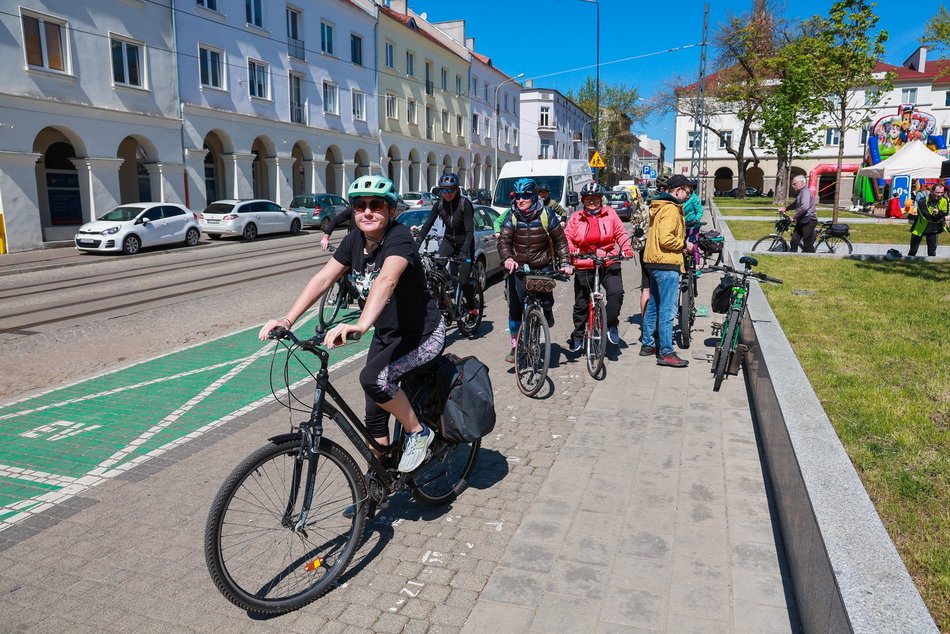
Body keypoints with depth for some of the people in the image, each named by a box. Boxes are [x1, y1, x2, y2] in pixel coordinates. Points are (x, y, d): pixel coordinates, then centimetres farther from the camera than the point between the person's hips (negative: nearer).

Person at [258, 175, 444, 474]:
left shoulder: (399, 237, -25)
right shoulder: (354, 240, -4)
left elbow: (387, 280, -43)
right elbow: (322, 279, -11)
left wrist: (361, 325, -59)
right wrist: (287, 320, -24)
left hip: (423, 334, -7)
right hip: (386, 335, 7)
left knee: (373, 379, -29)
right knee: (374, 413, 9)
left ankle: (418, 433, -5)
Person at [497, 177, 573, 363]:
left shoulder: (546, 214, -8)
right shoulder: (512, 216, -6)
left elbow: (560, 241, -2)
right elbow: (504, 240, -15)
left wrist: (565, 263, -13)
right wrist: (507, 258, -35)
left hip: (543, 266, -1)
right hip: (517, 266, 1)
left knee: (546, 301, -13)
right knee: (515, 307, -5)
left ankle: (547, 311, 27)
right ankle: (515, 346, 9)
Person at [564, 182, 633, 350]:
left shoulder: (610, 214, 4)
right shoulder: (576, 218, 5)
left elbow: (620, 233, 4)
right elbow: (567, 237, 2)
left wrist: (626, 249, -12)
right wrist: (569, 252, -17)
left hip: (609, 263, -1)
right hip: (583, 266, 1)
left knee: (616, 292, -23)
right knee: (580, 303, 8)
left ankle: (612, 325, -2)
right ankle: (577, 335, 25)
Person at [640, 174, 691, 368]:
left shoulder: (660, 206, 17)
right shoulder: (671, 209, -15)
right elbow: (666, 239, -24)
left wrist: (681, 244, 13)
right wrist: (683, 244, -9)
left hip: (655, 262, 11)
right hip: (667, 264, -11)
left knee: (653, 306, 17)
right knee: (667, 310, -8)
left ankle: (648, 344, 26)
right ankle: (666, 353, -5)